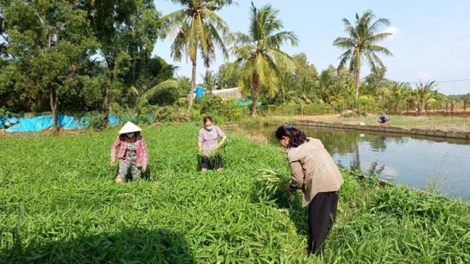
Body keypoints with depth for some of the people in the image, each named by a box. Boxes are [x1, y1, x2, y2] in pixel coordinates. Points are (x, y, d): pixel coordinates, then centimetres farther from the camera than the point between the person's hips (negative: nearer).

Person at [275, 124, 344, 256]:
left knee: (316, 220, 7)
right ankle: (319, 246, 39)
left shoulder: (293, 153, -9)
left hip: (321, 185, -9)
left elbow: (298, 180, -6)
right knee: (327, 217, 21)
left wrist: (290, 187, 14)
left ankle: (314, 253, 20)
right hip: (334, 179, 9)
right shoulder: (312, 141, 14)